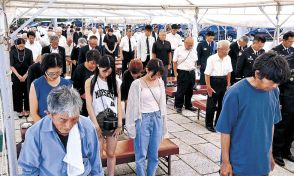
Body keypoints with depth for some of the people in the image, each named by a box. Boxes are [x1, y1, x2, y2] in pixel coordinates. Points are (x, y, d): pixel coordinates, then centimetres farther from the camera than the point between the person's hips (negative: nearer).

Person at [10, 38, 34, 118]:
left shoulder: (29, 52, -2)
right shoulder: (13, 52, -2)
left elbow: (31, 65, -2)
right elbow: (11, 66, -3)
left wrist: (25, 75, -8)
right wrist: (18, 76, -10)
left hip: (27, 75, 0)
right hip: (16, 75, 0)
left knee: (27, 92, 5)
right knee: (18, 93, 5)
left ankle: (27, 109, 18)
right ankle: (19, 110, 16)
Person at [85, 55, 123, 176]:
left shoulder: (115, 82, 6)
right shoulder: (90, 82, -2)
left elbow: (118, 103, 4)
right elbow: (89, 105, -7)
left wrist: (120, 123, -2)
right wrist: (96, 125, -12)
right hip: (98, 122, -2)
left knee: (111, 154, 11)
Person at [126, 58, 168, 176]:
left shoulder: (160, 83, 4)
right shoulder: (137, 84, -11)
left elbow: (162, 103, 12)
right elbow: (132, 106, -7)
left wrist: (163, 123, 13)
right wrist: (131, 127, -7)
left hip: (157, 119, 4)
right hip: (143, 120, -4)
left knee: (154, 154, 11)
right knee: (141, 155, 3)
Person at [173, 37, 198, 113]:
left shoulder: (193, 51, 10)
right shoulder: (178, 50, -5)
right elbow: (175, 62, -6)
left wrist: (194, 70, 11)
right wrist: (175, 72, -10)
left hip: (191, 73, 5)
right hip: (182, 73, -5)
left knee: (190, 90, 12)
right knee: (181, 90, -1)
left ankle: (188, 105, 25)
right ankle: (178, 106, 11)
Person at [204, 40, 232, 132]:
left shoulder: (228, 58, 0)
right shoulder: (211, 59, -16)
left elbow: (228, 72, 11)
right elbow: (207, 74, -15)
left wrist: (228, 84, 10)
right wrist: (209, 87, -17)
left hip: (223, 82, 6)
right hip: (214, 81, -6)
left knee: (222, 104, 13)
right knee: (211, 105, 3)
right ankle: (209, 124, 18)